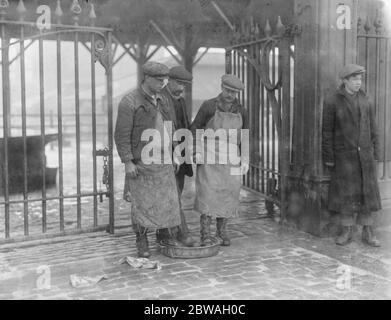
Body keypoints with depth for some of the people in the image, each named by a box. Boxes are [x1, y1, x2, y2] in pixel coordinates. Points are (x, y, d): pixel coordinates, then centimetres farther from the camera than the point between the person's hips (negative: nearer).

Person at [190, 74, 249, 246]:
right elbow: (195, 128, 0)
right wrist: (197, 152, -11)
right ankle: (205, 234, -6)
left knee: (228, 194, 3)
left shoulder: (241, 111, 4)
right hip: (209, 155, -3)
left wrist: (245, 160, 1)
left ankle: (222, 231, 19)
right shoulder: (209, 106, -5)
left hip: (230, 158, 3)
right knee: (208, 192, -12)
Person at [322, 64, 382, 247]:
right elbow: (327, 132, -5)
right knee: (345, 193, 2)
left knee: (366, 193, 4)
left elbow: (372, 129, 9)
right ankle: (347, 232, 14)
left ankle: (368, 233, 13)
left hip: (365, 154, 3)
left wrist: (375, 154, 5)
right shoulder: (332, 102, -5)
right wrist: (328, 158, -7)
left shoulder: (365, 102, 7)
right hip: (344, 155, -3)